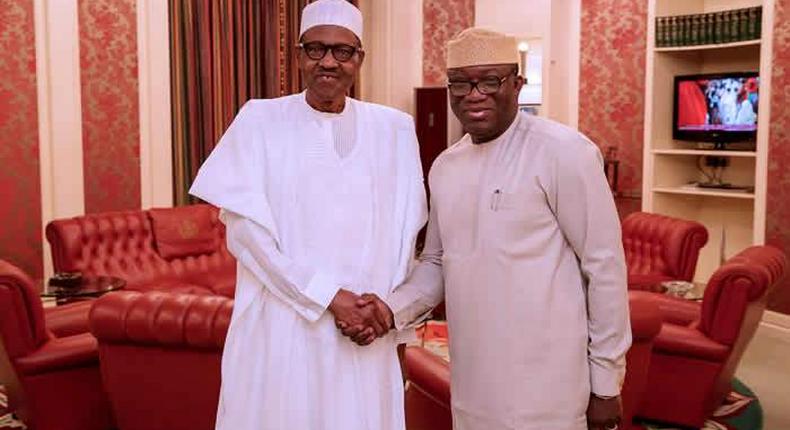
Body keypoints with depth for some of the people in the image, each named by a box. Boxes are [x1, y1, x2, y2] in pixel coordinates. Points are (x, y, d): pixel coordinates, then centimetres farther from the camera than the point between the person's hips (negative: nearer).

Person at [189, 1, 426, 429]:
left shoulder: (393, 129, 5)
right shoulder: (260, 120, -1)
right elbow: (243, 228, -7)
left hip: (365, 332, 2)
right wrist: (328, 296, -12)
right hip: (279, 329, -1)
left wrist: (389, 308, -5)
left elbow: (404, 231, 8)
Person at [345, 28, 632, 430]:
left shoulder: (562, 152, -13)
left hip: (546, 388, -6)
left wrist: (605, 382, -8)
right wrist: (392, 307, -4)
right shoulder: (444, 166, 7)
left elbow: (605, 266, -11)